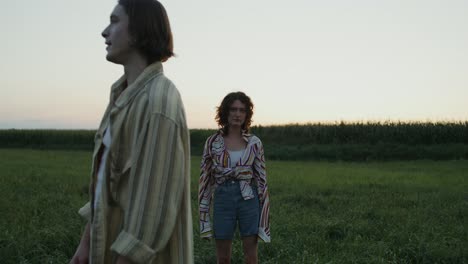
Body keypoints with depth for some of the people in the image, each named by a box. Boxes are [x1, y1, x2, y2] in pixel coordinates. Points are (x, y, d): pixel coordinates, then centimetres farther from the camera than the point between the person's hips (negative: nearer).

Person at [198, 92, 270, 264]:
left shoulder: (254, 143, -1)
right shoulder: (212, 142, -1)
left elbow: (261, 178, 2)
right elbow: (205, 178, 2)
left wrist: (264, 216, -2)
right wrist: (204, 215, -1)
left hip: (248, 200, 0)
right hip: (223, 200, 0)